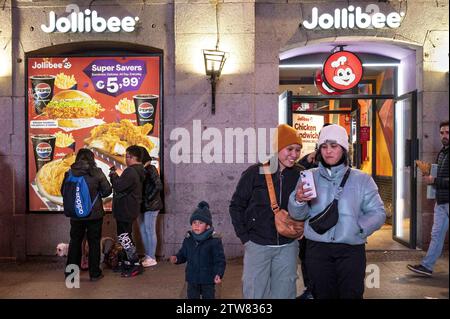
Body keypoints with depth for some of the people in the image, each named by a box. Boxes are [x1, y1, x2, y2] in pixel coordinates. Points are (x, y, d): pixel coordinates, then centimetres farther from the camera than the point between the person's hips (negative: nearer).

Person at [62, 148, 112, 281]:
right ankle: (94, 273, 15)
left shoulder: (69, 173, -6)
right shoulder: (96, 172, -12)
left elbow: (63, 191, 4)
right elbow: (107, 190, -6)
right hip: (95, 214, -2)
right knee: (94, 243, 9)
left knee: (75, 242, 17)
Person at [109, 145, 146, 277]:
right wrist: (116, 176, 5)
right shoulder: (138, 171, 13)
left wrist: (113, 175, -7)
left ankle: (136, 265, -3)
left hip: (125, 210, -11)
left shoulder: (130, 172, -21)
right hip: (129, 210, 11)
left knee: (123, 237, -7)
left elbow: (119, 187, -24)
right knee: (126, 236, 18)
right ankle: (126, 262, 28)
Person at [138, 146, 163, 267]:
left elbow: (158, 186, -19)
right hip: (142, 205, 8)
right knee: (143, 231, 13)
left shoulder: (150, 169, -13)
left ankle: (151, 258, 8)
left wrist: (149, 198, -14)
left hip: (150, 206, -8)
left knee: (150, 231, -2)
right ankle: (147, 256, 24)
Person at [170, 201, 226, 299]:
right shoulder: (188, 239, 0)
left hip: (208, 280, -4)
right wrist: (176, 258, -10)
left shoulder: (214, 240, -14)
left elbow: (220, 260, -14)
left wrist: (219, 274, -27)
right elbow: (183, 254, 11)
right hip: (192, 279, 4)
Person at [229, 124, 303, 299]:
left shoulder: (299, 175, -2)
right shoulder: (254, 173, -9)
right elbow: (236, 206, -1)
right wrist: (245, 237, -3)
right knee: (254, 293, 7)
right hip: (258, 246, -2)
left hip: (288, 247, 2)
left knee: (284, 292, 13)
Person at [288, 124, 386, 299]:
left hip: (351, 251, 0)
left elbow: (378, 213, 2)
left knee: (350, 295, 6)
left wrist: (359, 227, -16)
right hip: (317, 249, 1)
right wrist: (298, 201, -25)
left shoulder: (362, 179, 3)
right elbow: (298, 215, -2)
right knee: (322, 295, 13)